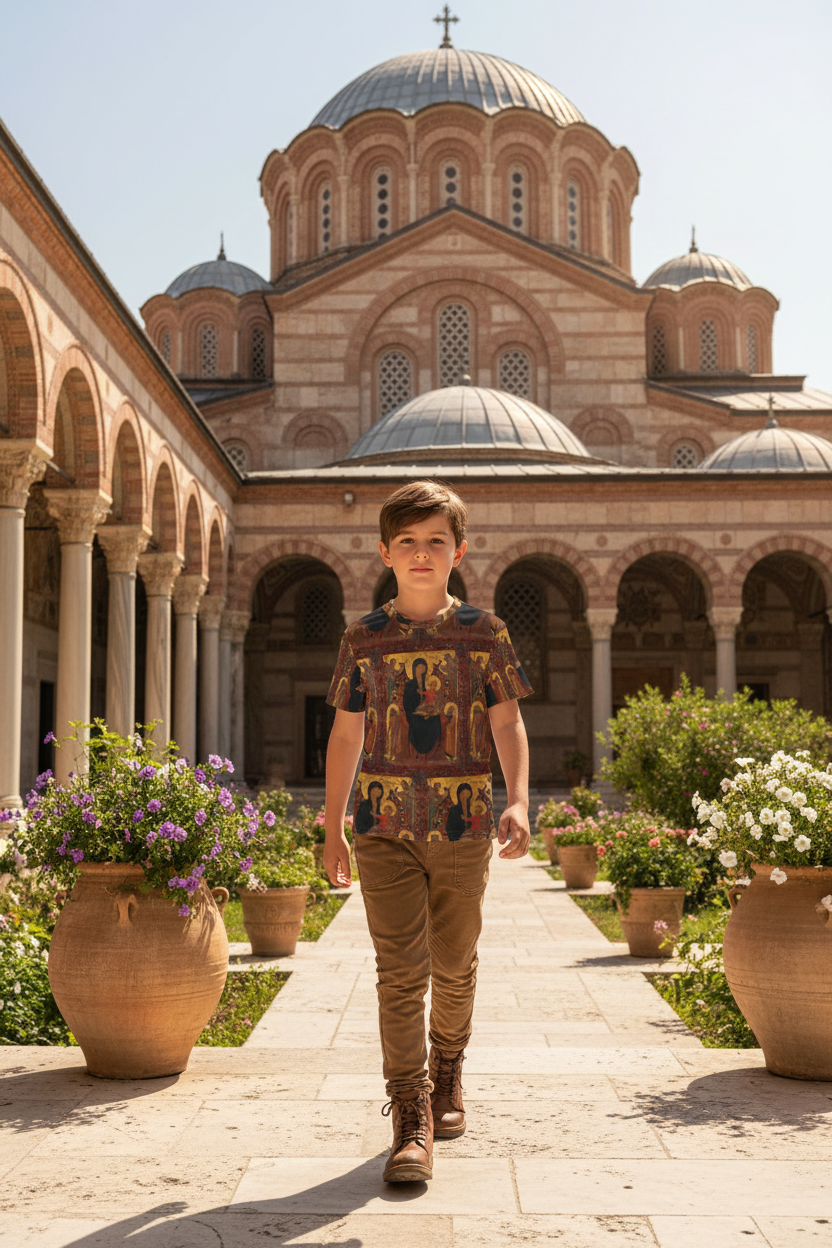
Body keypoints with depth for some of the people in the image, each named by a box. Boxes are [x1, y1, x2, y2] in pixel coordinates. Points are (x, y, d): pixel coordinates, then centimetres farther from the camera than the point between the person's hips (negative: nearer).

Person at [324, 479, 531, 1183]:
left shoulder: (483, 632, 4)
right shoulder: (365, 638, 6)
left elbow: (509, 725, 4)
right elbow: (346, 734, 11)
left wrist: (518, 802, -11)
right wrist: (332, 829, 10)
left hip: (463, 822, 1)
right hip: (385, 821, 0)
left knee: (454, 962, 12)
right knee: (400, 967, -7)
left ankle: (447, 1072, 37)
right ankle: (412, 1119, -4)